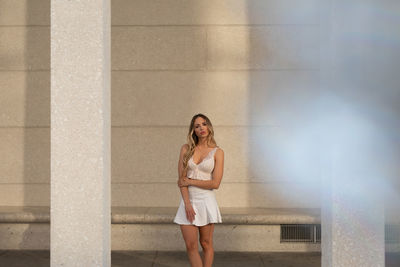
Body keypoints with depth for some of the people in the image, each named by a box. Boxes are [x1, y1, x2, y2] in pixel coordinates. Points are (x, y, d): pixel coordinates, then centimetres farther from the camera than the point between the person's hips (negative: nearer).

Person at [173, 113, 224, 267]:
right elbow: (181, 180, -1)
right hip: (188, 200, 2)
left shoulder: (217, 152, -1)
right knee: (191, 246, 0)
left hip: (206, 201, -2)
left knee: (206, 244, 7)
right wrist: (187, 204, -11)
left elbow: (215, 183, -9)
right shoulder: (186, 149, 4)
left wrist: (190, 181, -7)